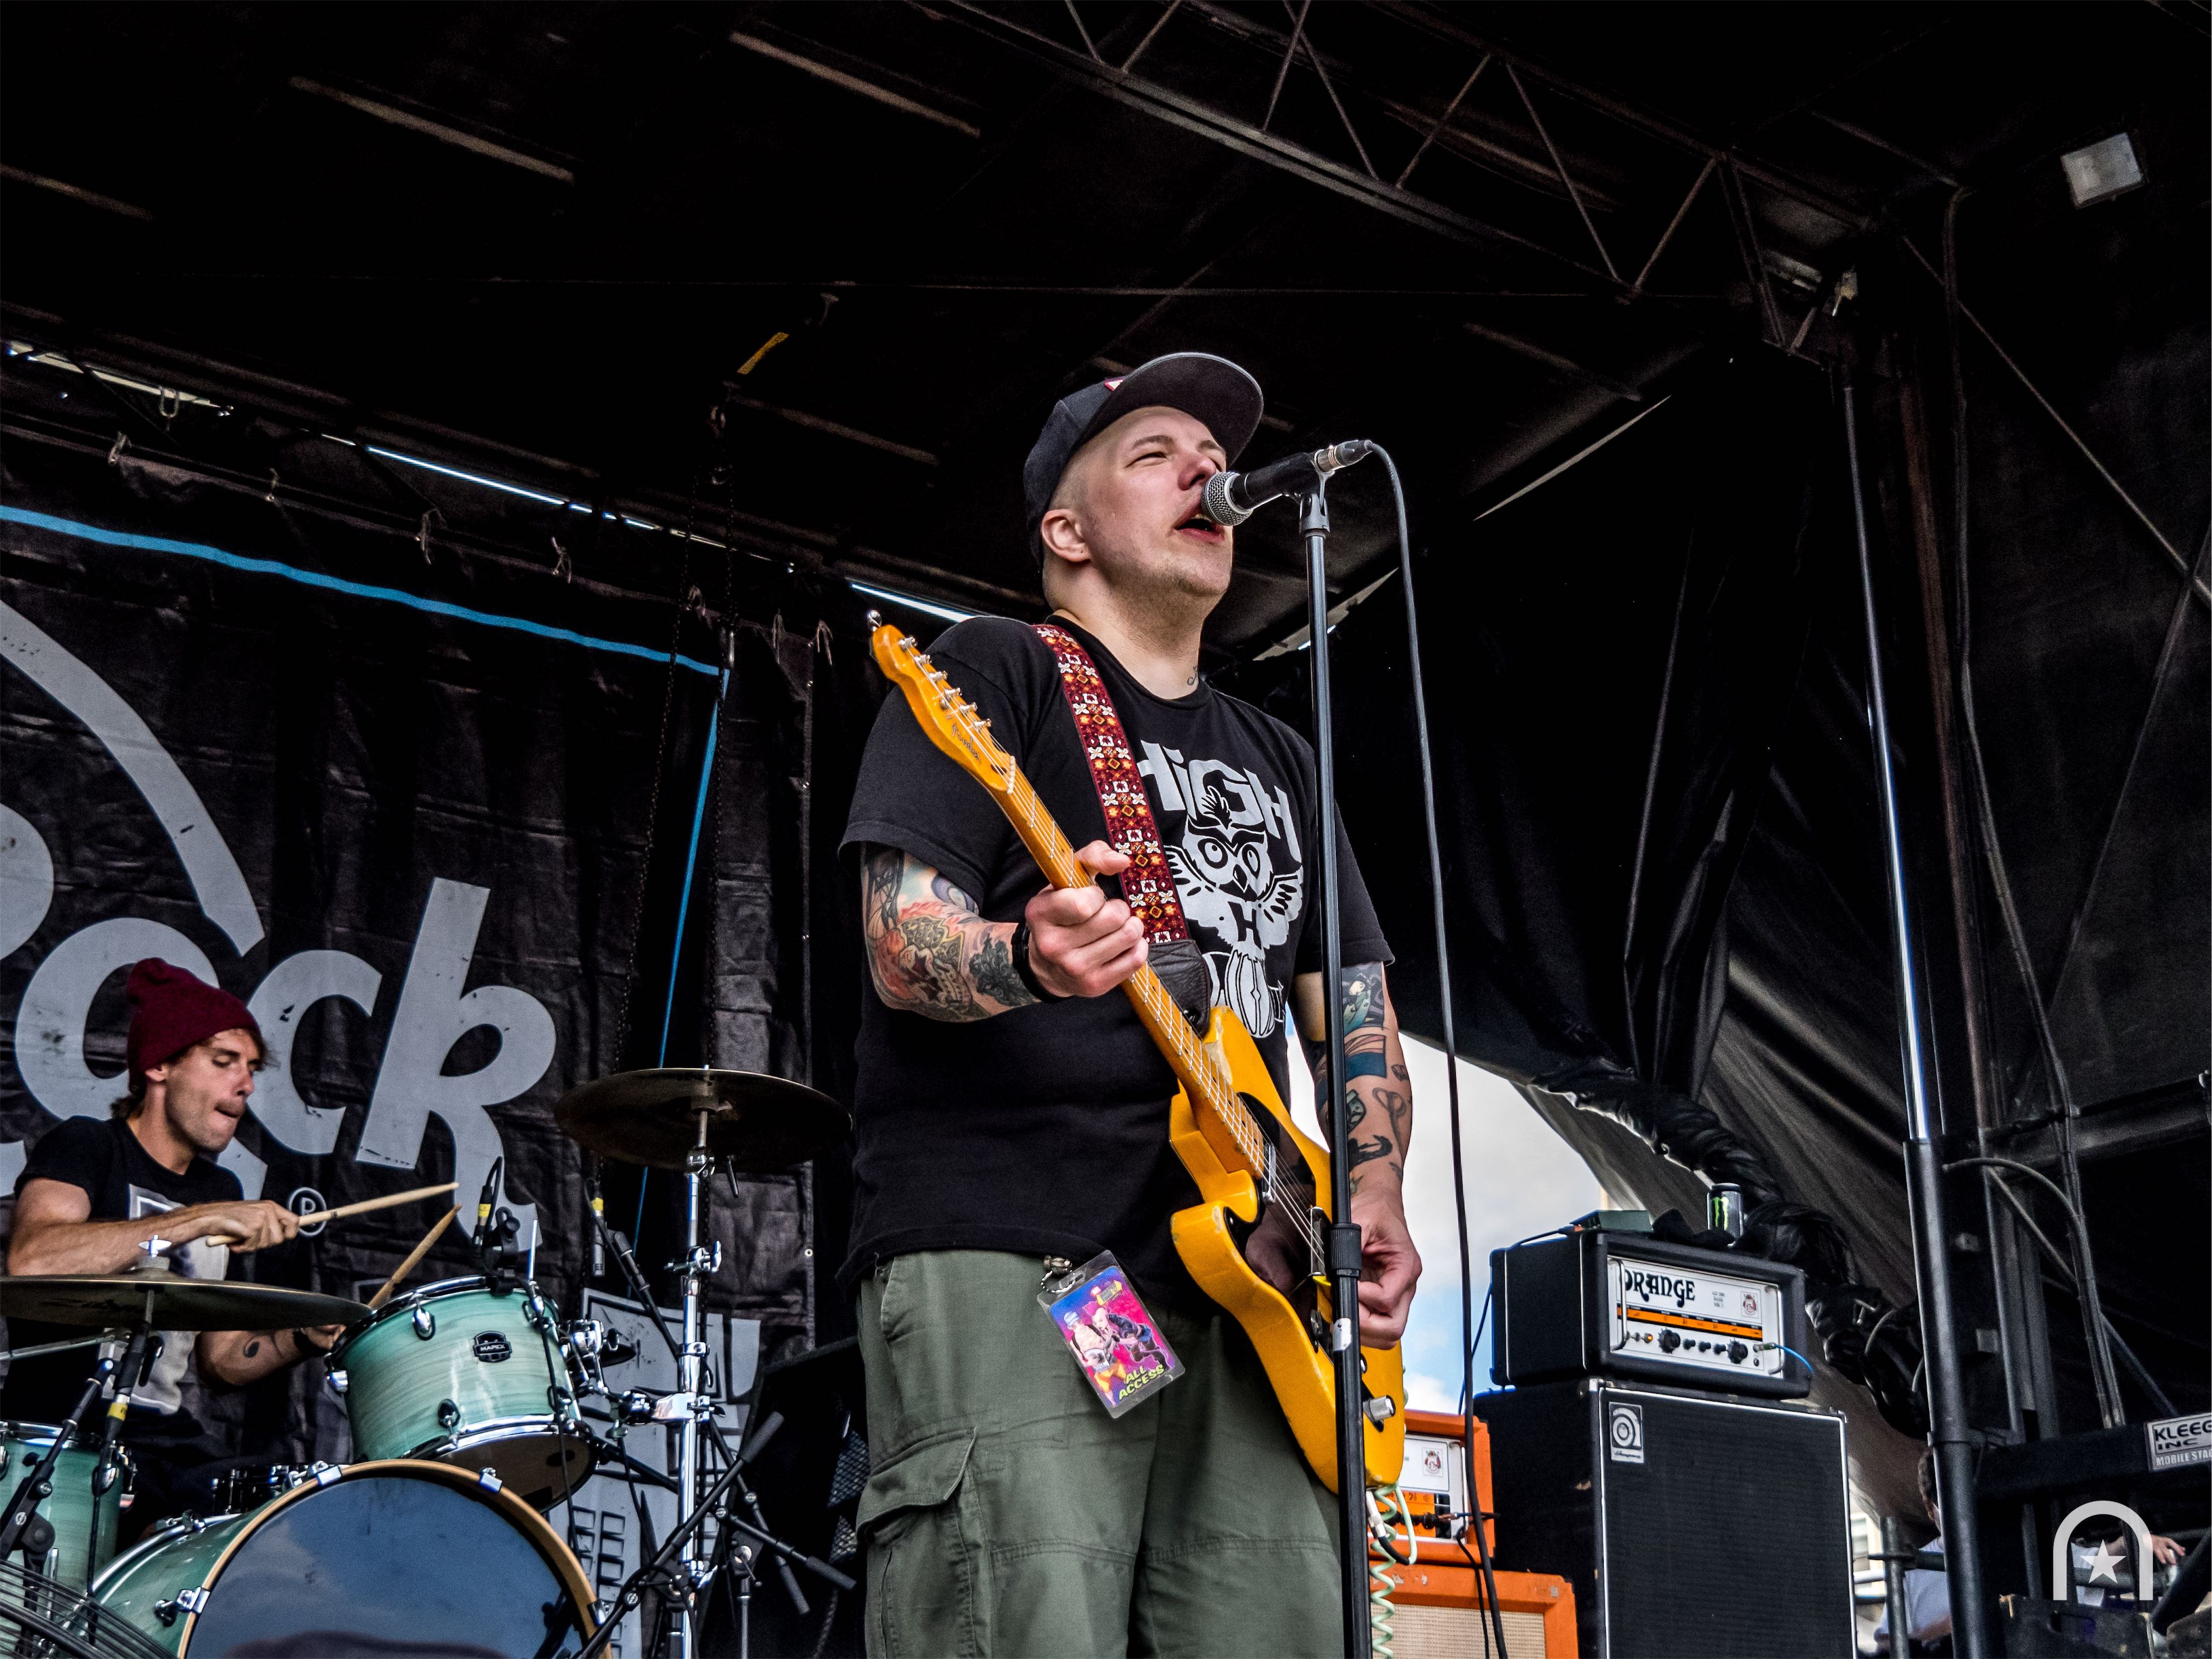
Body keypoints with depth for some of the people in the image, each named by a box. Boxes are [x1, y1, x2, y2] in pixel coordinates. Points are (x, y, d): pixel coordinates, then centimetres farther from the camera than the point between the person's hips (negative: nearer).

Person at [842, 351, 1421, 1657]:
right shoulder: (997, 673, 6)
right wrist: (1027, 961, -27)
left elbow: (1358, 1007, 26)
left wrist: (1376, 1197, 7)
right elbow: (901, 945, -4)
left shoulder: (1281, 760, 27)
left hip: (1240, 1276, 6)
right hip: (1007, 1264, -6)